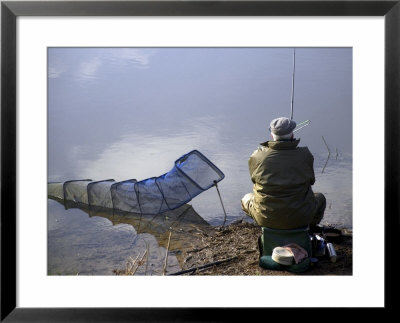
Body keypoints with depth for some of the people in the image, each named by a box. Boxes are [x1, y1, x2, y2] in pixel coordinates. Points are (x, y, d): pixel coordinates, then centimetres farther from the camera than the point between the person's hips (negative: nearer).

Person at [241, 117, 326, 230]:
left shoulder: (257, 156, -9)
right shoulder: (305, 155, -10)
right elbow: (310, 181, 4)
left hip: (265, 218, 0)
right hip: (299, 219, 0)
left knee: (247, 199, 32)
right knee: (320, 198, 32)